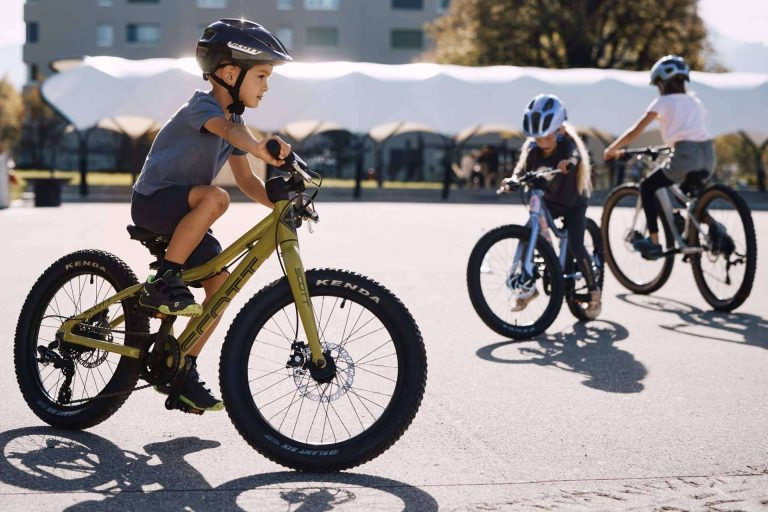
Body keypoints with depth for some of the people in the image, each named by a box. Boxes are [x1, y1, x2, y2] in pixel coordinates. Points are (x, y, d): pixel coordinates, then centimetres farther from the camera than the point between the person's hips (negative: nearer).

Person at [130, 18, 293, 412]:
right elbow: (228, 129, -39)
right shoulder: (202, 106, -15)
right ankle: (161, 284, -26)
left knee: (222, 281, -5)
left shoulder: (234, 119, 11)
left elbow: (246, 180, 8)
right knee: (215, 198, -36)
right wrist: (259, 148, -61)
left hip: (181, 212, 9)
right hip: (153, 201, -8)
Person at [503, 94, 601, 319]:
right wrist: (513, 180, -46)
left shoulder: (567, 144, -23)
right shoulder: (533, 149, -12)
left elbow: (574, 156, -45)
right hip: (547, 201, 4)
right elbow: (523, 169, -22)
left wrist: (569, 161, -70)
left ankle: (594, 292, 3)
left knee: (575, 247, -16)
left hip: (573, 203, -4)